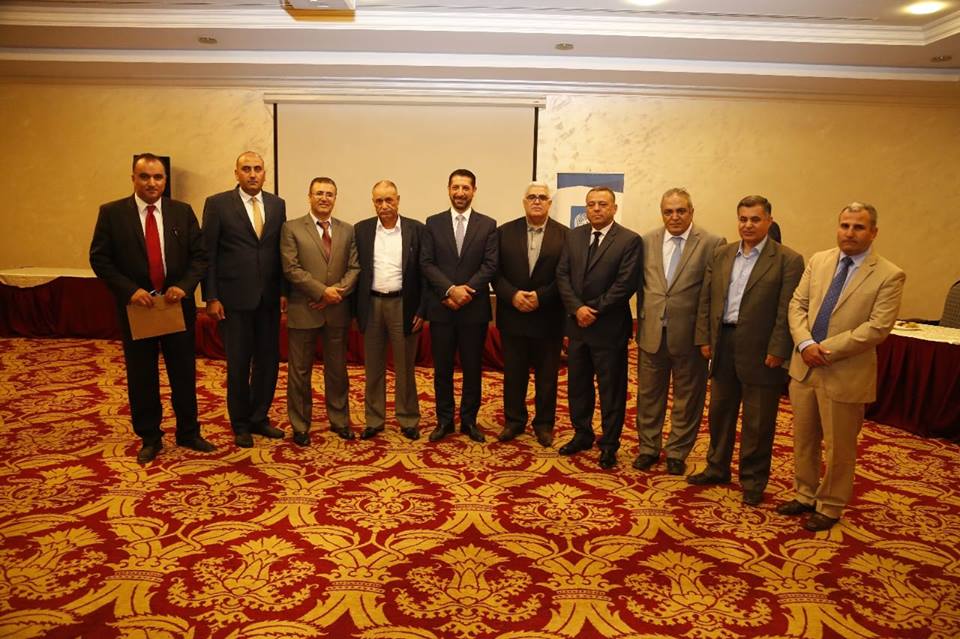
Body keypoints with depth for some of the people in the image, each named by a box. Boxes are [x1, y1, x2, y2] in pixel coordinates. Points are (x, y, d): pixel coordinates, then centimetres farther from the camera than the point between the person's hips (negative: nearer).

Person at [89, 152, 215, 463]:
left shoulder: (183, 212, 2)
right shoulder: (111, 213, -2)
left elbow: (199, 256, 1)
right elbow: (99, 259, -4)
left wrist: (184, 286, -14)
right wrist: (130, 290, -15)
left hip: (178, 305, 1)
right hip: (136, 306, -1)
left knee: (184, 373, 10)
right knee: (142, 377, 9)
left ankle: (188, 433, 24)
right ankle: (149, 438, 24)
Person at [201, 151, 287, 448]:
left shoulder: (277, 204, 8)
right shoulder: (217, 204, -3)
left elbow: (282, 251, 9)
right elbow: (208, 254, -4)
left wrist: (284, 291, 4)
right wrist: (211, 298, -8)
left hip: (269, 298, 4)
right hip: (234, 298, -3)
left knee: (269, 361, 9)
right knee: (238, 364, 5)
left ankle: (259, 418, 26)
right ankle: (241, 424, 23)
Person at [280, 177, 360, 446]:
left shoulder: (347, 230, 9)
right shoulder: (291, 228, -1)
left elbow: (354, 267, 3)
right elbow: (291, 268, -9)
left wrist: (339, 291, -13)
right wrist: (322, 291, -15)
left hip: (337, 311, 3)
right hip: (303, 311, -3)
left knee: (337, 370, 13)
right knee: (300, 372, 6)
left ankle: (339, 420, 27)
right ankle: (300, 426, 19)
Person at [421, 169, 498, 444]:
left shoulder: (488, 225, 4)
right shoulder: (433, 223, 6)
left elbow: (490, 265, -4)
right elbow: (426, 263, -2)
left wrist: (465, 290, -15)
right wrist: (451, 289, -15)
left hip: (474, 308, 0)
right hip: (441, 308, 1)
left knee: (472, 368, 8)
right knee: (442, 368, 8)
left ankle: (469, 420, 22)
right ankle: (444, 420, 21)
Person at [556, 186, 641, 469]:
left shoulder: (630, 240, -7)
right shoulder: (574, 236, 8)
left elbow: (625, 284, -14)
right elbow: (562, 276, 2)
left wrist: (594, 310, -13)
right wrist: (577, 308, -12)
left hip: (609, 327, -5)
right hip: (577, 324, 5)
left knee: (611, 389, 6)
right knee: (577, 385, 14)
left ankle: (609, 444, 20)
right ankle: (582, 435, 31)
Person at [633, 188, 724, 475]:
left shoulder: (712, 243, -6)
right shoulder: (647, 241, 5)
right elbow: (640, 284, 8)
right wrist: (640, 323, 3)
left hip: (690, 334, -3)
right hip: (651, 331, 3)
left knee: (687, 398, 12)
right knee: (649, 395, 14)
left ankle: (677, 452, 29)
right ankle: (648, 448, 32)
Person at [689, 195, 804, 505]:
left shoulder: (788, 260, -7)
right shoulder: (721, 255, 8)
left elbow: (787, 311, -11)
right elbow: (705, 299, 8)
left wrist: (776, 351, -15)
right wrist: (704, 339, 3)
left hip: (760, 351, -5)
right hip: (723, 344, 5)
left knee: (757, 421, 8)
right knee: (719, 412, 17)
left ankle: (753, 479, 24)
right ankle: (717, 468, 34)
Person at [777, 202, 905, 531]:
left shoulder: (889, 276, -8)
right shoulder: (818, 261, 6)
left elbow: (877, 328, -15)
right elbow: (797, 304, 4)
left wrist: (827, 350, -18)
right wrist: (806, 344, -12)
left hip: (845, 374, -4)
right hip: (804, 366, 5)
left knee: (839, 448, 9)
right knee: (803, 439, 17)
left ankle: (830, 507, 28)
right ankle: (805, 496, 35)